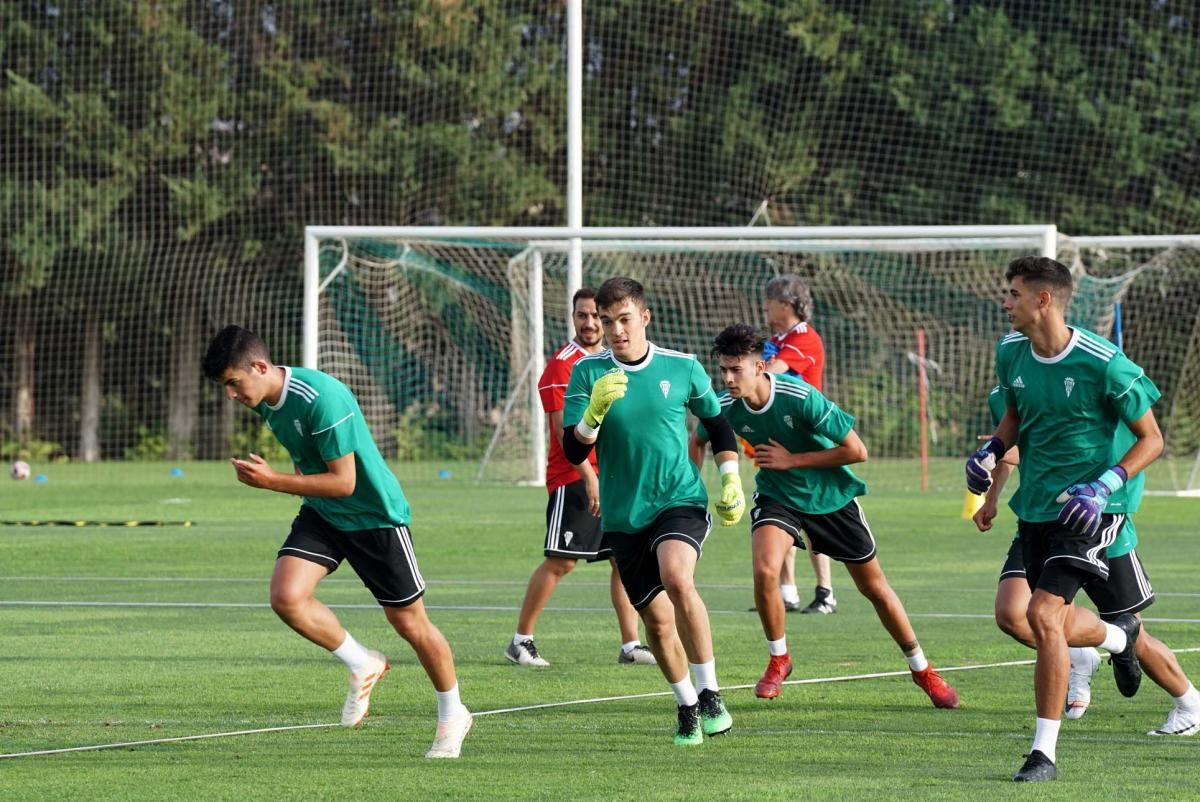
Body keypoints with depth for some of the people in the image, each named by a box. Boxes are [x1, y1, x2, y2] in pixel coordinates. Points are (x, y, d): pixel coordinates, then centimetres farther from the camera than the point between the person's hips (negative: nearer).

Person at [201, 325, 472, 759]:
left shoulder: (321, 398, -29)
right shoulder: (265, 402, -2)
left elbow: (343, 482, -27)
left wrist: (271, 481, -28)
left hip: (375, 515, -7)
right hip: (320, 513, 7)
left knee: (410, 624, 3)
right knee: (286, 596, -18)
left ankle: (452, 715, 25)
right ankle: (362, 665, 5)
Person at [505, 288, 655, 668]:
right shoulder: (563, 364, -9)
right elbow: (564, 426, -16)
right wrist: (588, 474, -23)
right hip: (574, 478, -7)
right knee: (560, 561, -6)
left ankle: (630, 644, 5)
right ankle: (521, 641, 2)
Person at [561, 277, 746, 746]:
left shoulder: (683, 369, -2)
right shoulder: (588, 374, -4)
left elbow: (718, 424, 15)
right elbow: (573, 452, -10)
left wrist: (731, 482, 7)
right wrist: (596, 410, -27)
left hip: (681, 501, -2)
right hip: (624, 515, 2)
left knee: (677, 578, -30)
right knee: (656, 619, 6)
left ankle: (709, 693, -21)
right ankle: (687, 708, 29)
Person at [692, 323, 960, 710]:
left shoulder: (801, 398, -30)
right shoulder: (725, 408, -17)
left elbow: (856, 451, -24)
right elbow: (699, 440, 8)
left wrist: (792, 460, -25)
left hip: (832, 496, -2)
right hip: (777, 497, 2)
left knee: (874, 586, 8)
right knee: (765, 569, -25)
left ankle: (921, 669, 26)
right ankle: (778, 660, -1)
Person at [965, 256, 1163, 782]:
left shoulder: (1102, 364, -19)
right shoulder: (1011, 352, -1)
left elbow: (1151, 438, -10)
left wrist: (1104, 487, -22)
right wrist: (991, 451, -1)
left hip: (1086, 509, -7)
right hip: (1035, 505, 7)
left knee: (1042, 615, -18)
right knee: (1057, 623, 16)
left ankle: (1044, 752, -9)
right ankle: (1120, 637, 53)